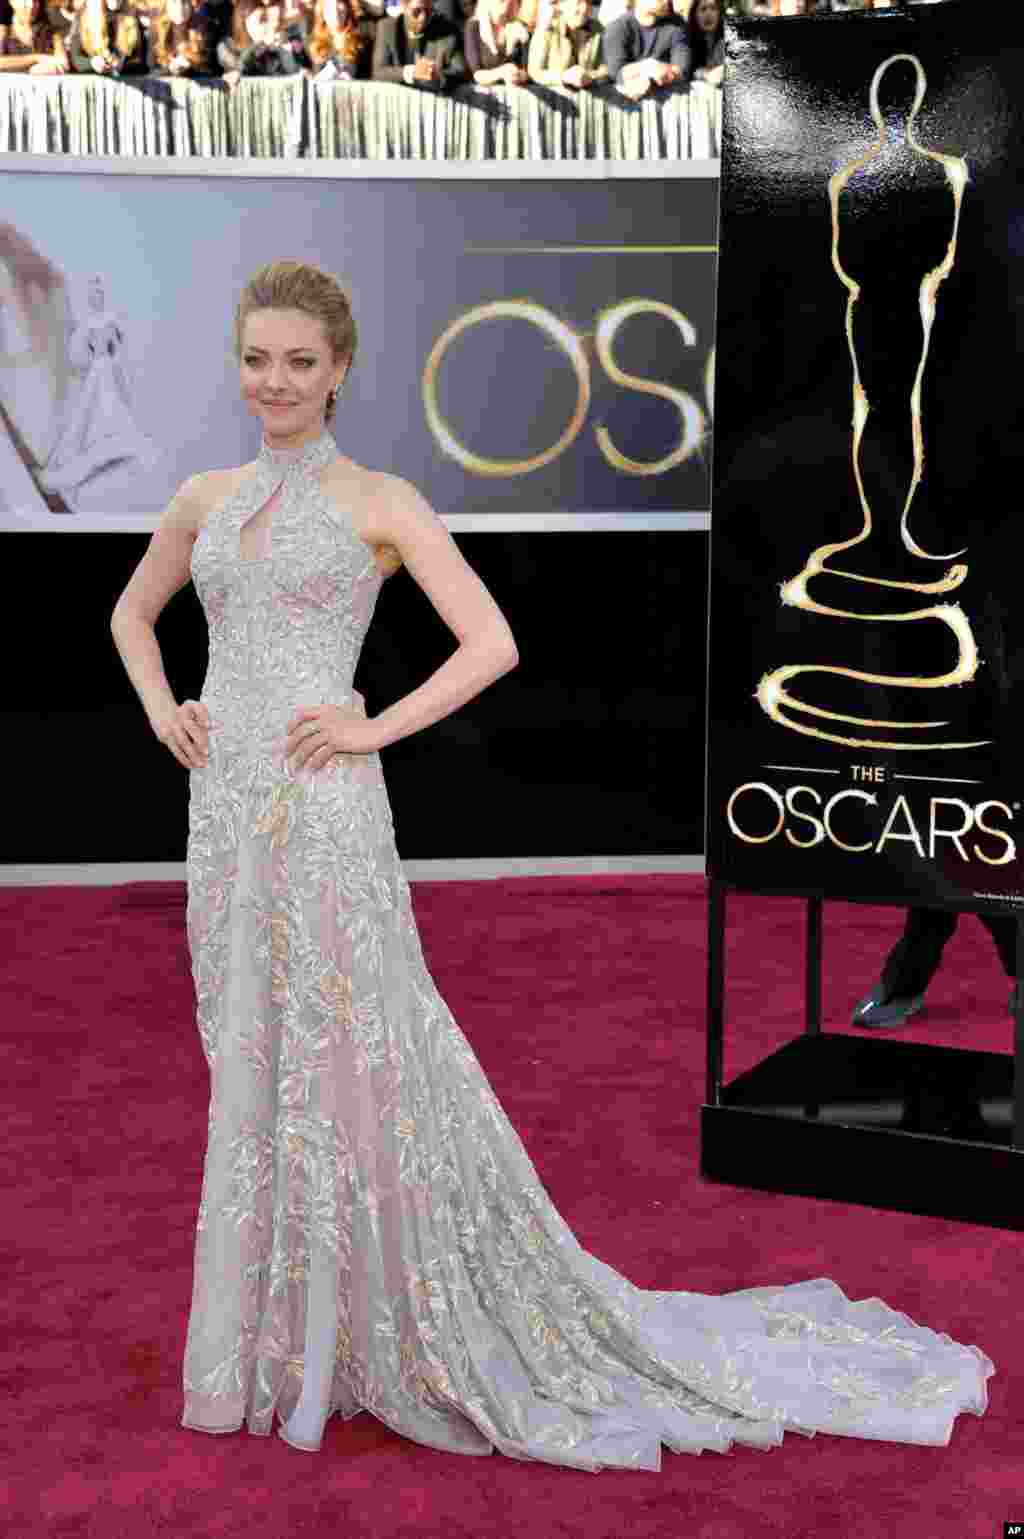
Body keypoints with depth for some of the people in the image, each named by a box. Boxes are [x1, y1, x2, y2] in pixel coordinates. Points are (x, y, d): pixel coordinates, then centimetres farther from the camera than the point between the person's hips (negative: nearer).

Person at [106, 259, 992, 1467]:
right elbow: (133, 613, 27)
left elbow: (493, 645, -7)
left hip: (323, 816, -6)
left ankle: (370, 1336, 13)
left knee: (346, 1062, -2)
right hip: (224, 812, 6)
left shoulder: (379, 501, -3)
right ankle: (267, 1338, 26)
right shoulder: (205, 499, 13)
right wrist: (160, 713, 11)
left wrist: (374, 728, -12)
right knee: (250, 1068, 12)